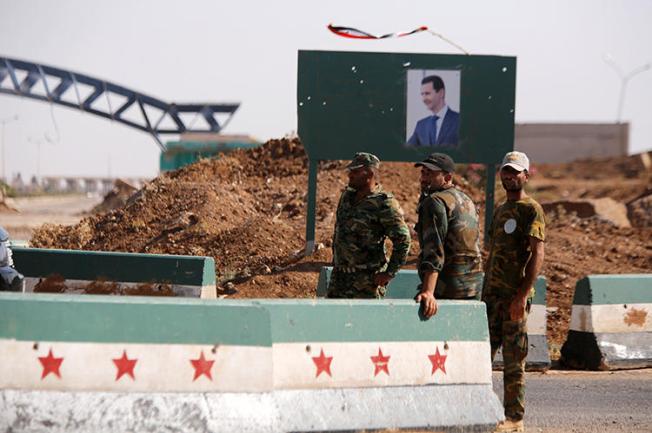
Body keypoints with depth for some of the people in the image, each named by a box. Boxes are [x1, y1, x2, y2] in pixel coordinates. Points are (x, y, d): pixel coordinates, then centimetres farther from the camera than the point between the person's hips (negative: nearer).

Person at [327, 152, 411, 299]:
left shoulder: (383, 204, -15)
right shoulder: (347, 196, 10)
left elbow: (402, 240, -17)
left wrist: (389, 273, -16)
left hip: (367, 279, -8)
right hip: (340, 274, 8)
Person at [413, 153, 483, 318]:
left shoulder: (435, 201, -12)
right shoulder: (466, 201, 17)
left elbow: (434, 251, -23)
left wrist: (428, 292, -30)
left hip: (446, 289, -9)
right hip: (474, 286, 9)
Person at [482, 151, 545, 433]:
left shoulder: (532, 210, -6)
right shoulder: (500, 211, 19)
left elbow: (537, 255, -15)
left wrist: (523, 295, -22)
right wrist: (485, 293, 17)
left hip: (515, 296, -8)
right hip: (492, 294, 8)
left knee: (513, 359, -4)